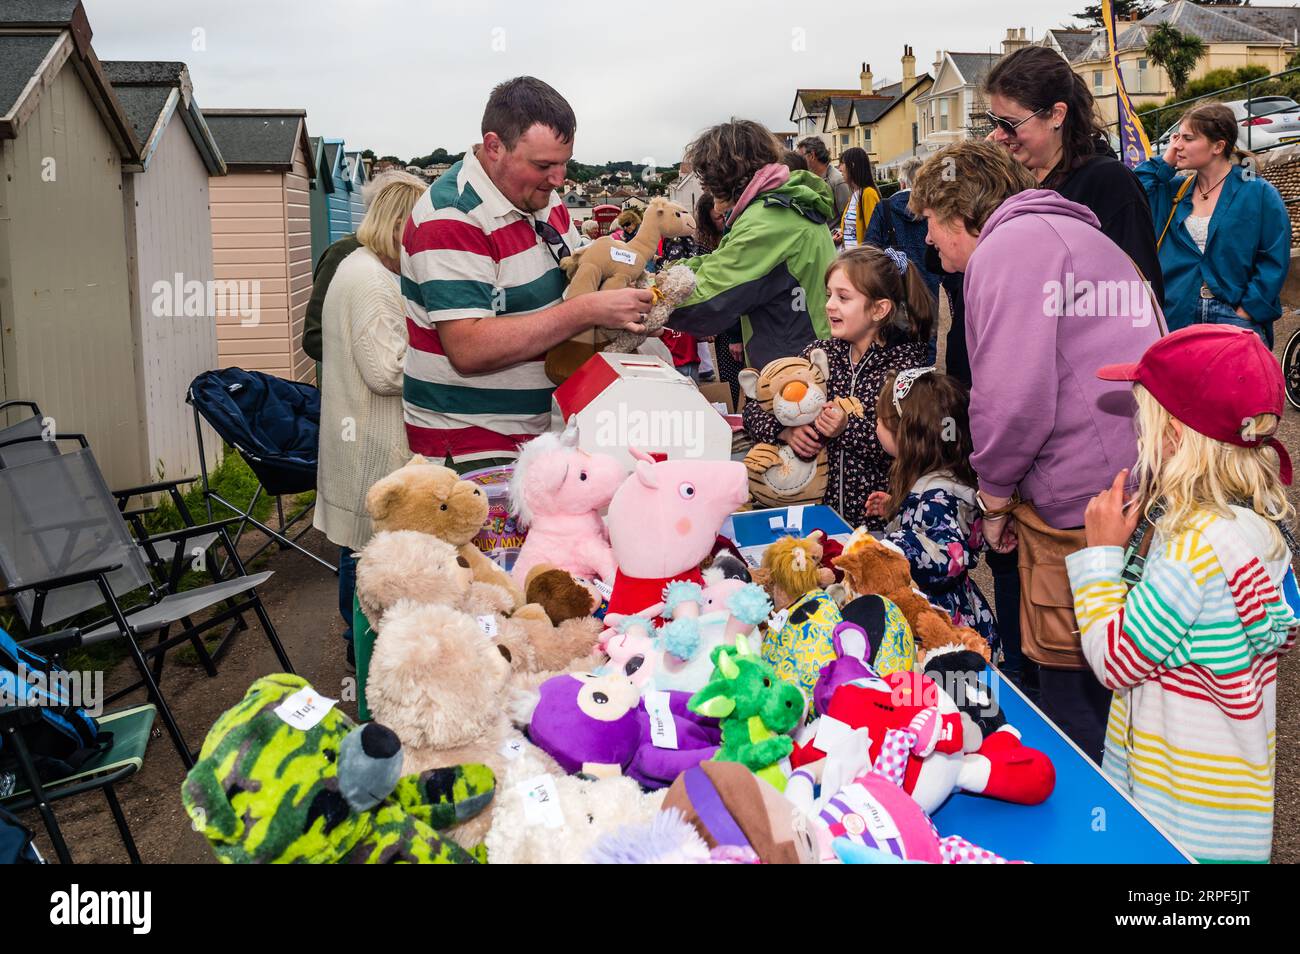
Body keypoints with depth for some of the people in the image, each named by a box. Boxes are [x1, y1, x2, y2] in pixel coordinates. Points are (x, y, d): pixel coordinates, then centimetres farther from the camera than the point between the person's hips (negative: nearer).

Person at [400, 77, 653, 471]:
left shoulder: (542, 197, 7)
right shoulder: (452, 219, -19)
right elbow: (469, 349, -28)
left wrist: (627, 306, -3)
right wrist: (588, 312, -28)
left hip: (541, 430, 8)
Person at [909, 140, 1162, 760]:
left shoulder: (1010, 245, -7)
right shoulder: (1074, 234, 26)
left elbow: (1014, 394, -20)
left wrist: (994, 492, -3)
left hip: (1087, 501, -10)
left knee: (1073, 700, 3)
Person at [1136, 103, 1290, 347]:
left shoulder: (1260, 193, -1)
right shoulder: (1174, 192, 14)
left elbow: (1275, 261, -5)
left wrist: (1246, 312, -12)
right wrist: (1164, 162, 3)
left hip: (1234, 318, -4)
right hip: (1177, 318, 4)